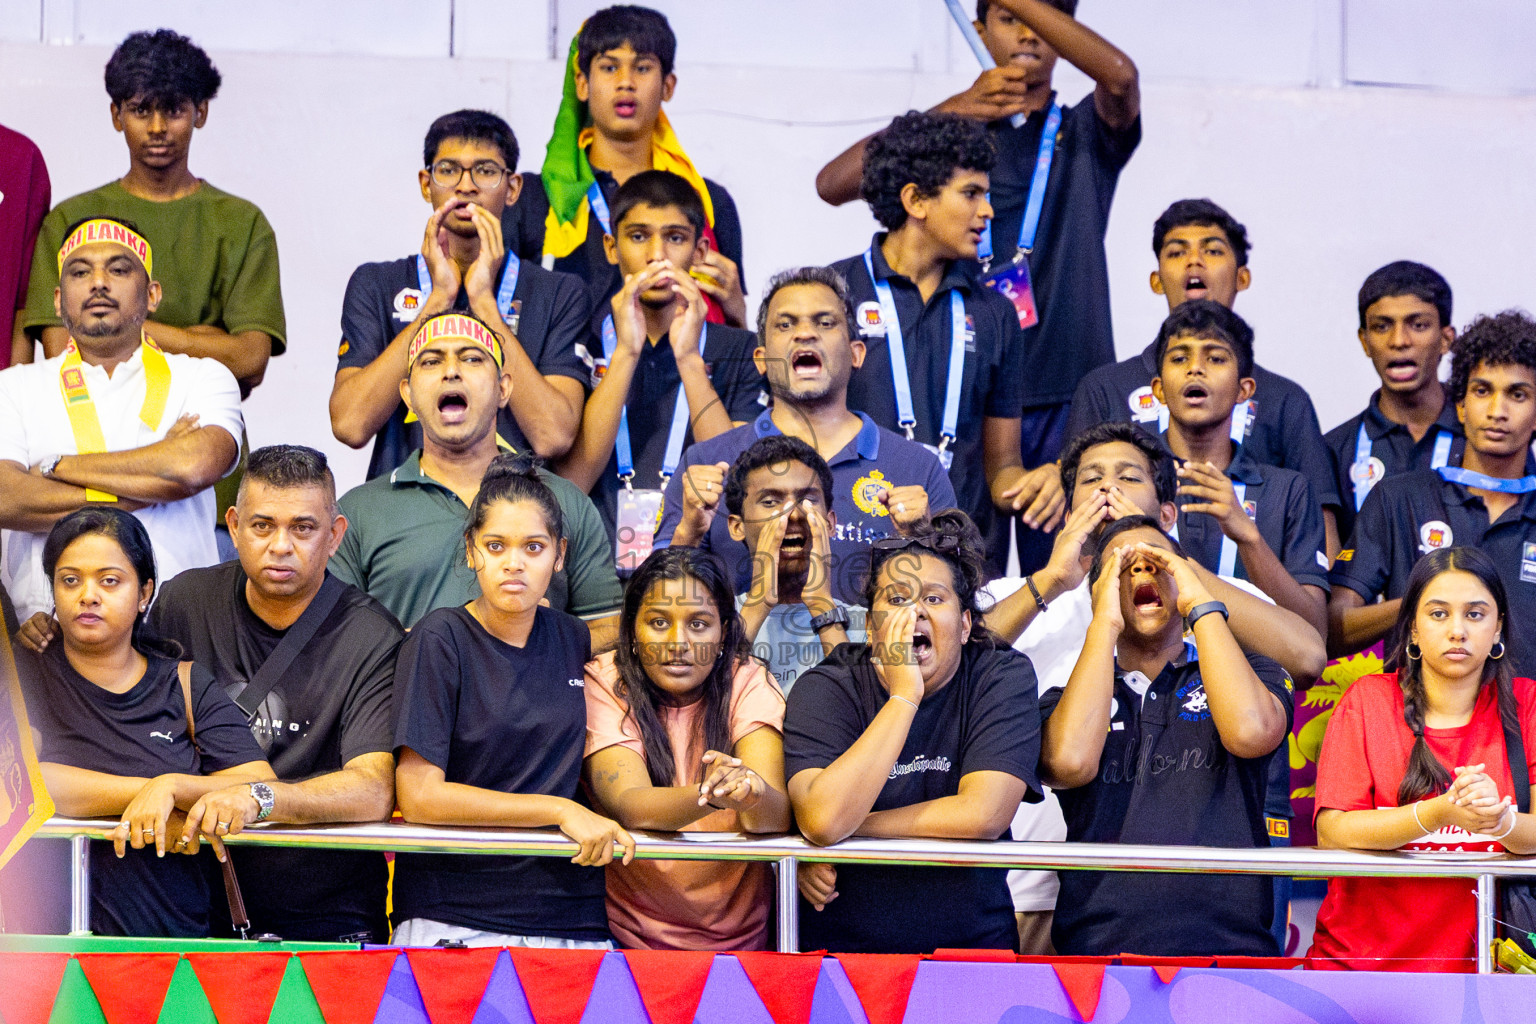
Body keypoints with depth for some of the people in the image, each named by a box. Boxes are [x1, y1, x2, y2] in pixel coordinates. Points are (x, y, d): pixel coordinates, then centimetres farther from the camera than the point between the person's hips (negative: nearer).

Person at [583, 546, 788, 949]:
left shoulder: (749, 684, 1)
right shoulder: (604, 684, -1)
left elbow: (777, 817, -13)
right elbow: (629, 808, -17)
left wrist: (752, 792, -36)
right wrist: (710, 796, -36)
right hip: (627, 938, -3)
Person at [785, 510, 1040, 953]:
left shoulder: (1005, 676, -1)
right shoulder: (824, 691, -3)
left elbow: (984, 814, -13)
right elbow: (821, 819, -20)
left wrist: (848, 827, -10)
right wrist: (903, 696, -19)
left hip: (972, 945, 0)